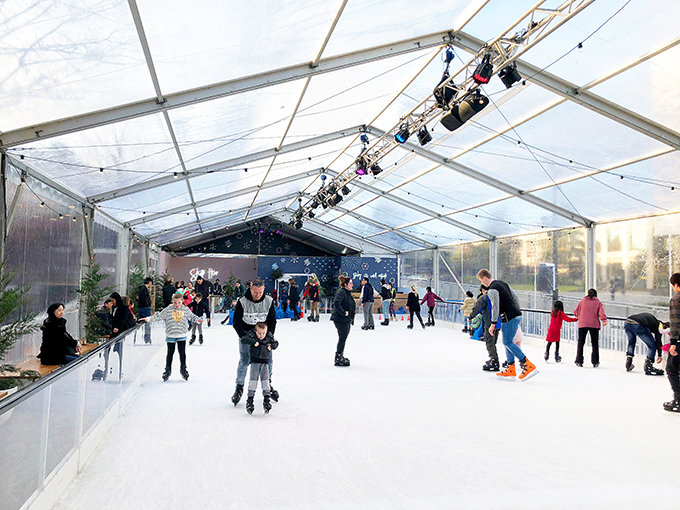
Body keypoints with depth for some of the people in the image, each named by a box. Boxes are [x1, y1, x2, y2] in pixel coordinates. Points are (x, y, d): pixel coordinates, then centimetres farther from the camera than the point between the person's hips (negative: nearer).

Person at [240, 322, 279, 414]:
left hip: (265, 362, 2)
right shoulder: (252, 335, -10)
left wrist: (271, 346, -10)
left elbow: (276, 343, 11)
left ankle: (266, 400, 6)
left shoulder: (269, 336, -1)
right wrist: (254, 342, -33)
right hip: (254, 362, -2)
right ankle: (250, 400, 3)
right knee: (253, 380, -5)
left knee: (265, 380, -1)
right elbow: (243, 340, -24)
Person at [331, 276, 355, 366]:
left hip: (347, 320, 10)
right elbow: (336, 303, -32)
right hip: (340, 320, -10)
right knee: (342, 339, -5)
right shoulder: (341, 292, -17)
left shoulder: (348, 292, 14)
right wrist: (343, 313, -25)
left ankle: (340, 357, 29)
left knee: (343, 339, 17)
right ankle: (338, 359, 4)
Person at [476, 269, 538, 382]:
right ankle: (511, 370, 14)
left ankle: (529, 366, -10)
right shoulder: (503, 283, 17)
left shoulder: (492, 290, -12)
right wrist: (518, 313, 27)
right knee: (507, 342, 13)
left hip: (509, 318, -10)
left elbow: (495, 307, -18)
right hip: (517, 315, 10)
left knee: (507, 342, -5)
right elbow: (515, 297, 21)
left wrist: (493, 324, -14)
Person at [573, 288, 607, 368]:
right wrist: (604, 321, -19)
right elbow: (601, 312, -10)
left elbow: (575, 312, 10)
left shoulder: (582, 301, 9)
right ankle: (595, 362, 6)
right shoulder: (598, 302, 6)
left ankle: (579, 361, 7)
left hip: (583, 324, 1)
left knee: (581, 342, 8)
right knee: (595, 343, 8)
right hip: (594, 325, -1)